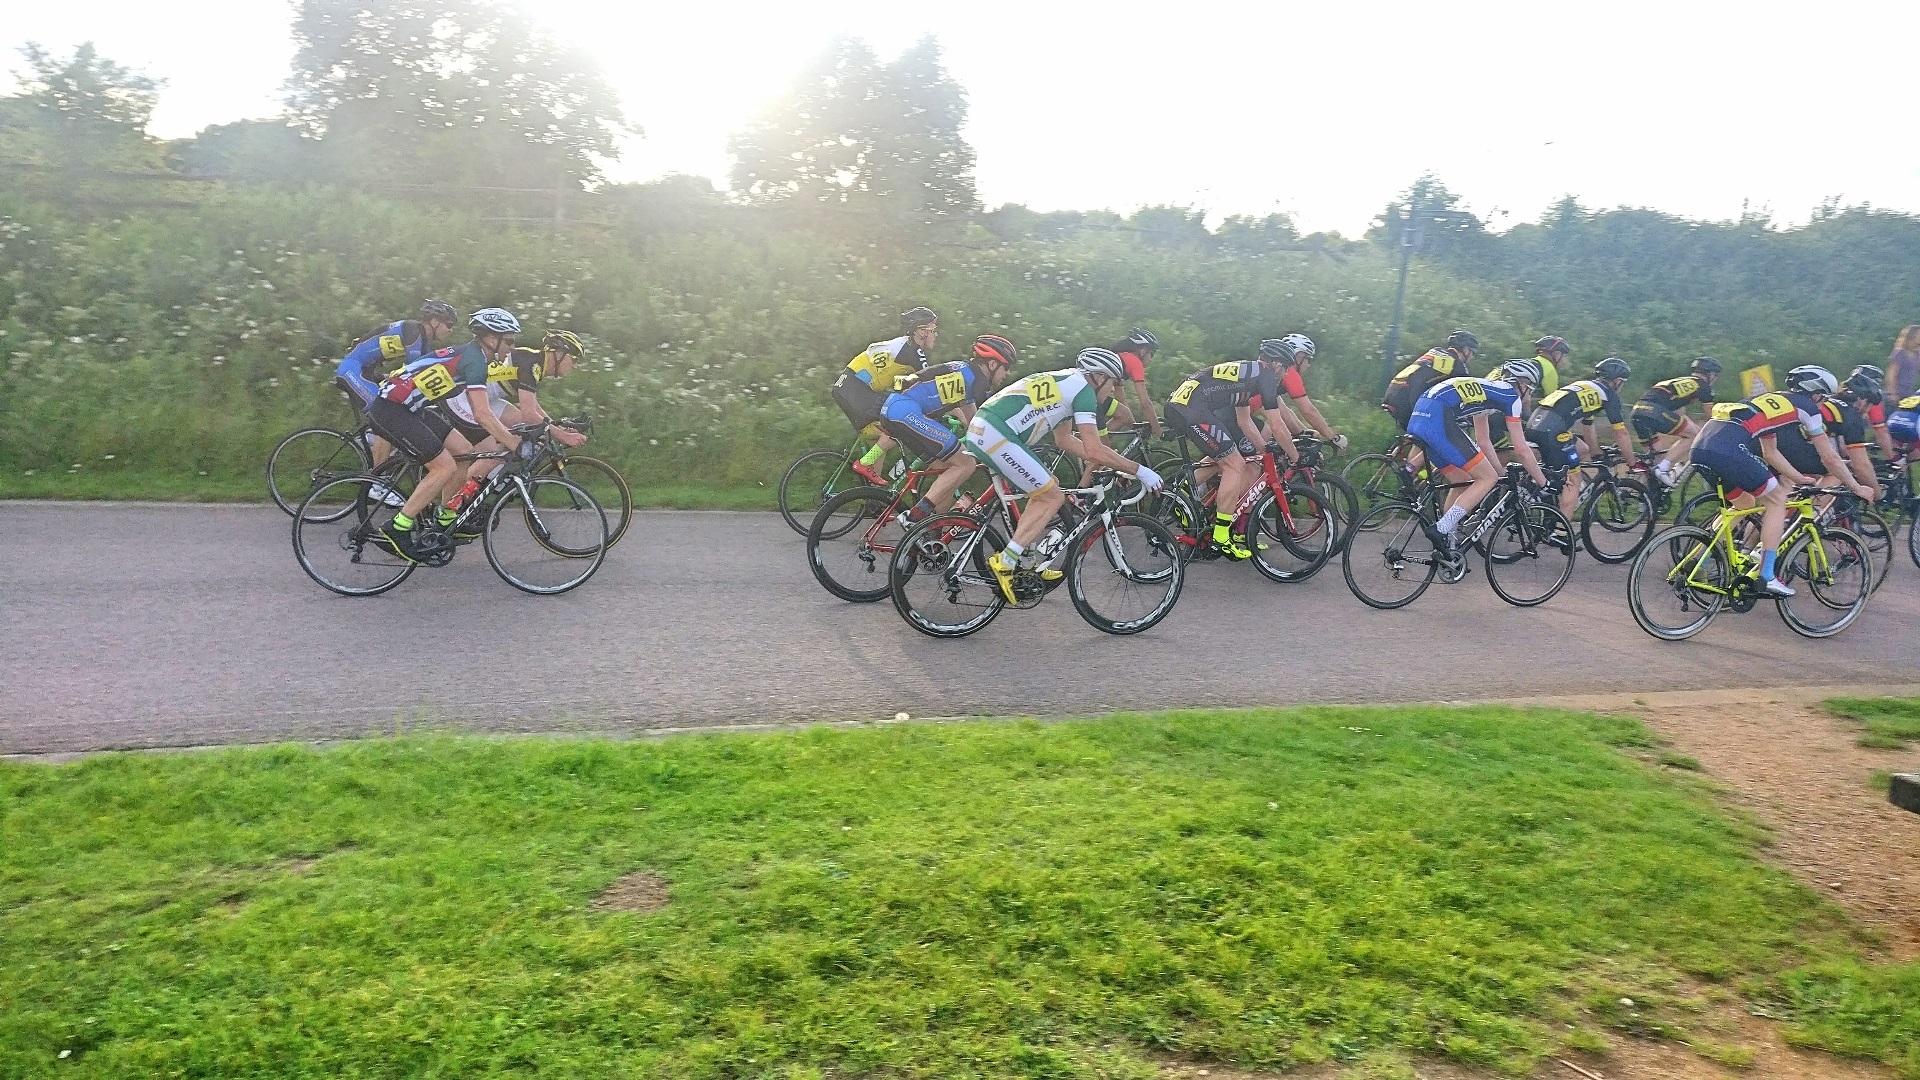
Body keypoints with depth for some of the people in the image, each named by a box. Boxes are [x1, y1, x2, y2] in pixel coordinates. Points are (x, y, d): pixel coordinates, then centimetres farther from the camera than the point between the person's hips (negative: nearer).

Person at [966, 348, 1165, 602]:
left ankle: (1024, 562, 22)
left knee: (1046, 489, 20)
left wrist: (1116, 464, 26)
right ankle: (1004, 562, -4)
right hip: (997, 436, -10)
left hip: (980, 431, 10)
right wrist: (1139, 471, -2)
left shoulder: (1065, 382, 24)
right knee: (1053, 498, -2)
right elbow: (1094, 450, -10)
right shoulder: (1083, 388, -4)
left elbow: (1064, 440, 30)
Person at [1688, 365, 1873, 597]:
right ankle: (1767, 576, 5)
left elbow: (1770, 453, 39)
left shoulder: (1769, 401, 34)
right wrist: (1856, 487, 31)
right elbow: (1830, 458, 19)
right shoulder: (1806, 406, 14)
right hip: (1729, 449, -8)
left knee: (1744, 504, 28)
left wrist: (1801, 479, 43)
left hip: (1700, 447, 8)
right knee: (1777, 499, 11)